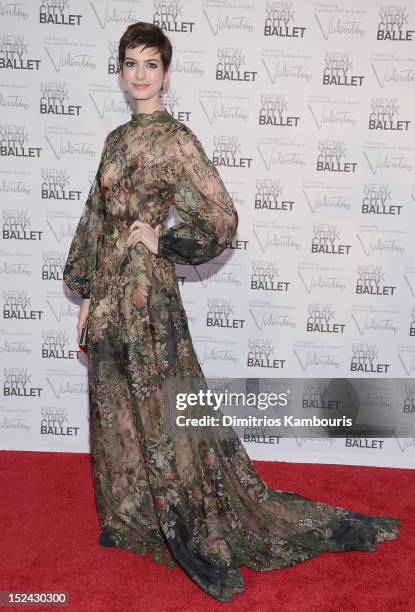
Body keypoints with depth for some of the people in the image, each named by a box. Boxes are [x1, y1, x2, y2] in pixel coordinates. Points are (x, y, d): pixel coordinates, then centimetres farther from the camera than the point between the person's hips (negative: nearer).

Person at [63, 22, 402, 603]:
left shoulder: (174, 137, -9)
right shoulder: (118, 138, 13)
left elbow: (222, 221, -13)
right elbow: (96, 221, 15)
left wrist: (161, 241, -9)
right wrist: (88, 294, 12)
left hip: (145, 290, -8)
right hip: (110, 291, 8)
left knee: (161, 413, -1)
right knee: (118, 413, 16)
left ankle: (201, 537, 17)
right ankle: (132, 520, 36)